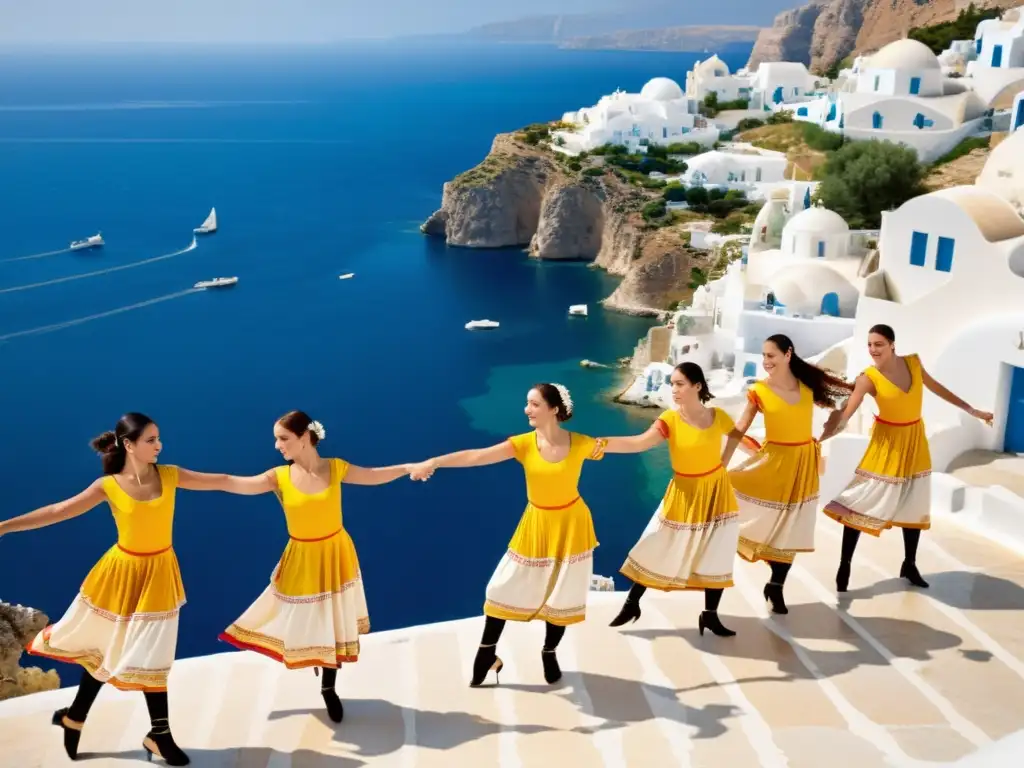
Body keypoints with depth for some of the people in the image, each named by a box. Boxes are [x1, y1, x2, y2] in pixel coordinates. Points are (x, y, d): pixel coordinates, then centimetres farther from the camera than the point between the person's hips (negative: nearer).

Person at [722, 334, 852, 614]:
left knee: (791, 529, 11)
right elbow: (738, 431, -8)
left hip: (803, 464, 3)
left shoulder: (808, 382, -5)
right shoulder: (759, 391, -11)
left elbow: (850, 390, 8)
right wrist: (720, 465, -10)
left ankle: (776, 587, 25)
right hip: (773, 461, -2)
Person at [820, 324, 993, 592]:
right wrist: (820, 438, -42)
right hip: (887, 442, -4)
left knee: (914, 505, 14)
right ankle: (844, 567, 0)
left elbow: (936, 388, 8)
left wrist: (973, 411, 15)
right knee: (860, 504, -9)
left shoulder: (913, 362, -8)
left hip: (915, 441, 5)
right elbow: (845, 415, -27)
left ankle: (909, 566, 30)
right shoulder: (868, 378, -20)